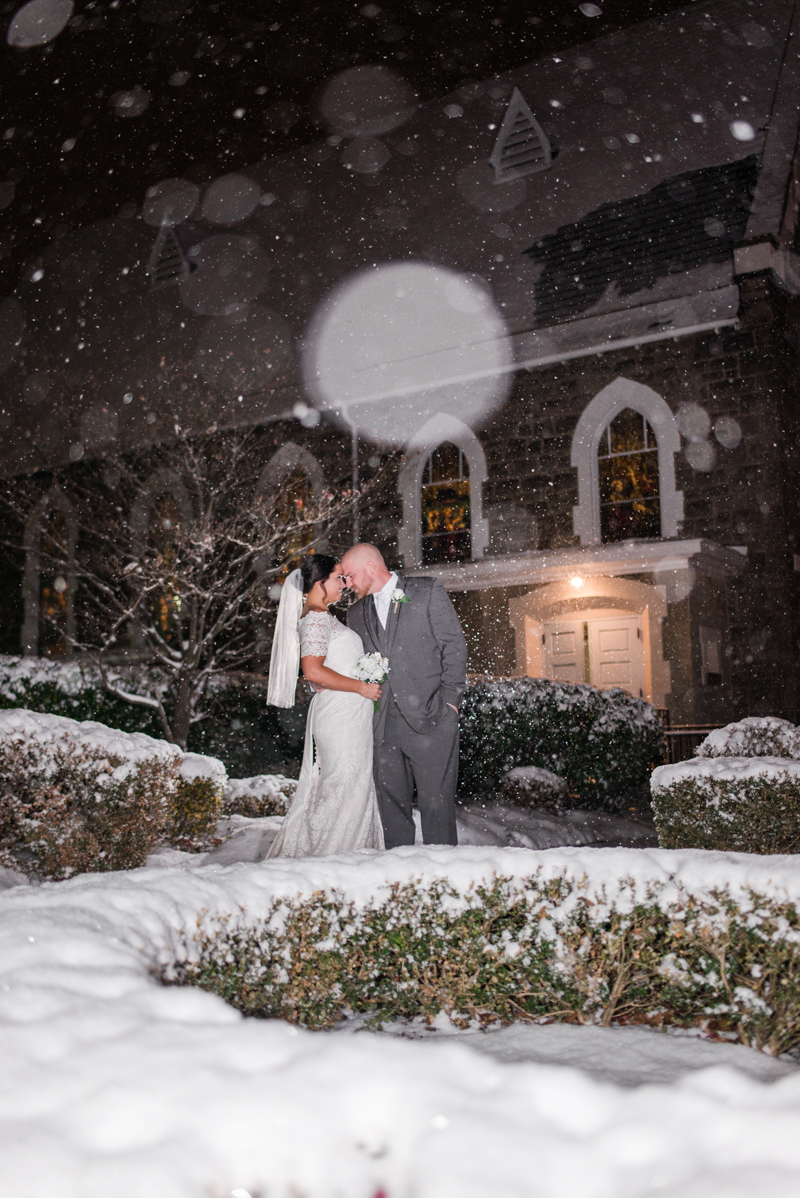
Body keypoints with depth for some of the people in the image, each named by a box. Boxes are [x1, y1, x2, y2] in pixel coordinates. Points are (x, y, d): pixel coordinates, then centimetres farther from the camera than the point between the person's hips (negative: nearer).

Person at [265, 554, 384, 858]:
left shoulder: (322, 617, 17)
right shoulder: (317, 619, -14)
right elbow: (313, 670, -24)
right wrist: (362, 687, -19)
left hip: (349, 715, 10)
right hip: (340, 714, -10)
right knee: (345, 789, -5)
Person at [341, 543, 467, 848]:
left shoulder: (428, 591, 3)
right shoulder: (357, 614, 17)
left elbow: (454, 645, 0)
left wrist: (448, 700, -6)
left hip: (429, 718, -5)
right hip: (384, 724, 5)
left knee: (435, 802, -3)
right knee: (391, 804, 7)